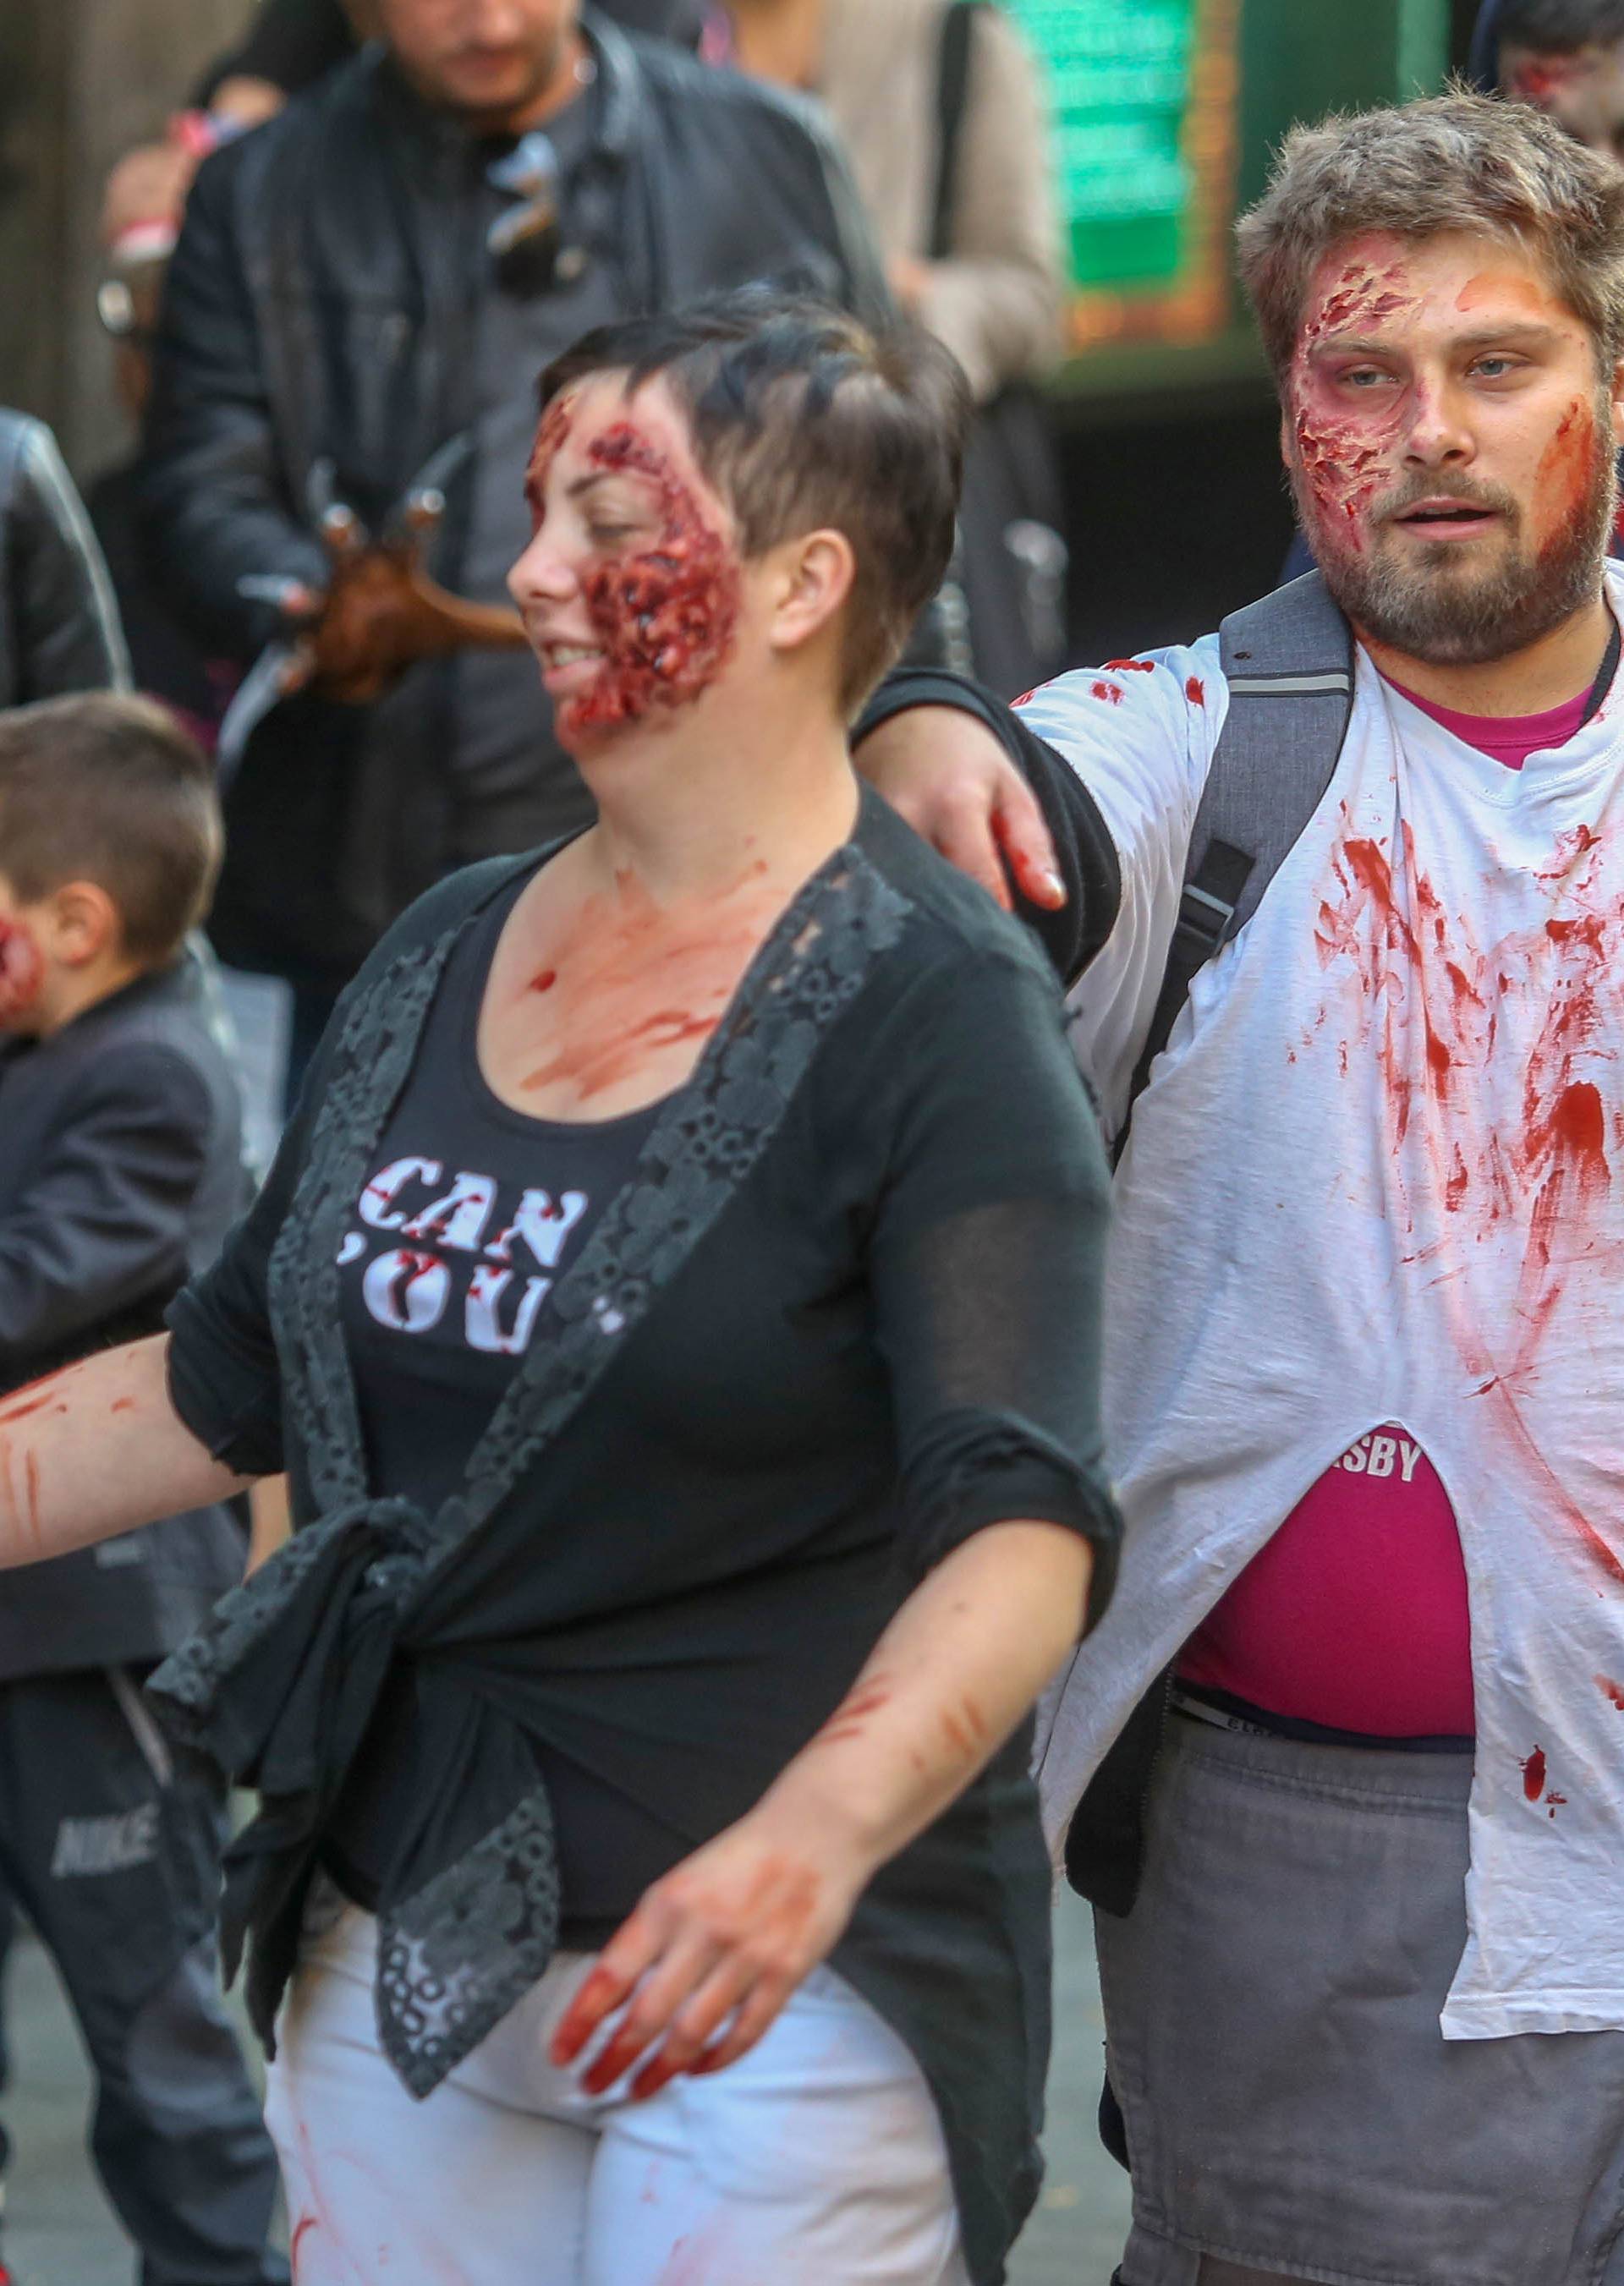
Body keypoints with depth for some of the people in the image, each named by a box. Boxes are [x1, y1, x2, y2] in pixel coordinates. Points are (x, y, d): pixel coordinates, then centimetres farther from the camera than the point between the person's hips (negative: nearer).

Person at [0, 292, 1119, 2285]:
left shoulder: (928, 1013, -13)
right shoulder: (446, 958, 9)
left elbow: (1021, 1521, -24)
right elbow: (228, 1378, 18)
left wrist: (815, 1837, -40)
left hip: (776, 1985, -6)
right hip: (396, 1947, 6)